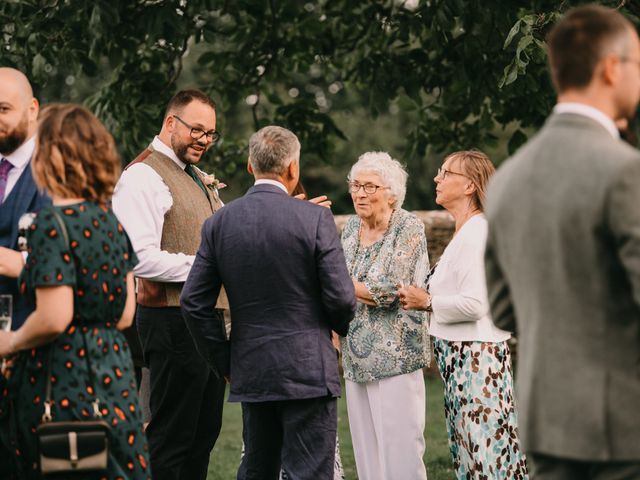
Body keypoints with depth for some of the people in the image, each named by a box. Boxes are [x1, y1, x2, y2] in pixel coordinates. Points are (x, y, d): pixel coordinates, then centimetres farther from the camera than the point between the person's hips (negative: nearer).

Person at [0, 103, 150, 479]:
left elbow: (53, 318, -19)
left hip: (64, 381, -7)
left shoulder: (52, 224, -15)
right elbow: (125, 314, 12)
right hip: (114, 376, 7)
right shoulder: (111, 221, 9)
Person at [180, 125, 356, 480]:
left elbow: (193, 303, 1)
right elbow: (341, 297, -10)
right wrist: (339, 326, 13)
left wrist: (226, 363, 10)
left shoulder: (219, 223, 2)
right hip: (308, 371, -5)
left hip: (250, 372, 5)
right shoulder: (315, 218, -10)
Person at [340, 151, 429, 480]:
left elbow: (390, 289, -17)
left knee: (400, 447, -7)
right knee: (366, 449, 8)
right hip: (357, 355, 7)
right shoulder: (352, 227, 12)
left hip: (395, 354, -6)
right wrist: (366, 291, -6)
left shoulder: (409, 228, -8)